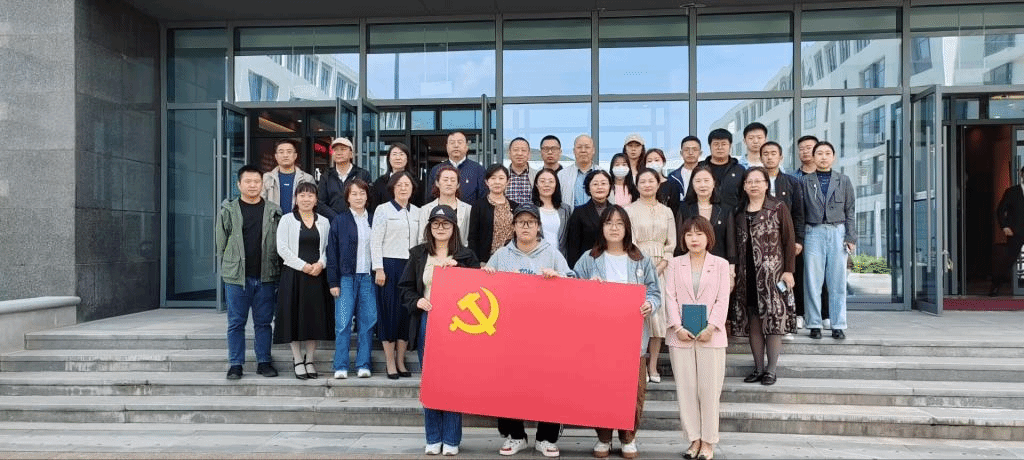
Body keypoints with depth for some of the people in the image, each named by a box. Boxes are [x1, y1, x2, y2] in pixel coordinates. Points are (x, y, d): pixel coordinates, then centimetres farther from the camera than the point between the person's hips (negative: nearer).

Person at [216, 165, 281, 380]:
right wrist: (229, 267, 5)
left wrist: (276, 272, 4)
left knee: (264, 322, 7)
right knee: (236, 322, 5)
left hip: (265, 277, 1)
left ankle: (264, 362, 17)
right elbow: (221, 243, 8)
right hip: (236, 277, -1)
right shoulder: (228, 210, 5)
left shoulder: (273, 212, 7)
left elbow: (280, 244, 9)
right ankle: (235, 364, 14)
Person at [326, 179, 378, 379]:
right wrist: (333, 282, -3)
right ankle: (340, 367, 5)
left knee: (368, 321, 2)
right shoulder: (339, 220, 4)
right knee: (343, 323, -3)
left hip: (368, 277, 2)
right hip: (346, 277, -2)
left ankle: (363, 365, 11)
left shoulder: (374, 220, 10)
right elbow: (332, 252, 2)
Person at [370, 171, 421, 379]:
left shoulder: (417, 212, 12)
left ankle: (401, 362, 15)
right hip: (390, 266, -4)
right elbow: (375, 241, -2)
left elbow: (421, 242, 13)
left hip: (412, 267, 4)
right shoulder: (383, 210, 1)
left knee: (408, 313, 4)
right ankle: (390, 363, 8)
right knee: (389, 312, -1)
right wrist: (379, 269, -9)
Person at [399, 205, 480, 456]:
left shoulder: (466, 255, 4)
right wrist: (417, 301, -10)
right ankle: (433, 438, 18)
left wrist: (457, 268, -12)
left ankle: (451, 439, 12)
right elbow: (405, 287, 9)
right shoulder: (418, 254, 8)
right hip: (426, 322, 2)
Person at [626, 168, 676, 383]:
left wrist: (658, 269, -4)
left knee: (658, 315, -1)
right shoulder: (630, 210, 5)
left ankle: (653, 365, 6)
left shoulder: (666, 212, 14)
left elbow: (671, 245, 10)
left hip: (660, 269, 3)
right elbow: (629, 242, -2)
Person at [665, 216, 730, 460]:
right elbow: (671, 297, 2)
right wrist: (678, 327, -10)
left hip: (711, 336, -1)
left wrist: (711, 327, -12)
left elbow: (722, 300, 0)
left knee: (709, 389, 0)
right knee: (686, 389, 3)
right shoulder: (675, 264, 10)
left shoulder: (721, 264, 7)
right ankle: (694, 439, 13)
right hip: (681, 336, 1)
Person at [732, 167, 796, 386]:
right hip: (747, 275, 4)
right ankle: (758, 368, 14)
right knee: (753, 321, 6)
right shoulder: (739, 212, 12)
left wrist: (788, 270, -7)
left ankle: (771, 369, 5)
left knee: (774, 320, -4)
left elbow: (789, 240, -1)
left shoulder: (779, 208, 1)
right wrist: (735, 273, 8)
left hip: (773, 274, -4)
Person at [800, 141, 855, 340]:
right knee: (813, 281, -1)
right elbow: (800, 212, 6)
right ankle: (814, 324, 6)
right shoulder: (805, 181, 8)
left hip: (838, 232, 1)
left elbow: (850, 211, 11)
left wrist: (851, 237, 2)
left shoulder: (844, 181, 12)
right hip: (814, 233, -1)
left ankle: (838, 325, 8)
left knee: (838, 281, 2)